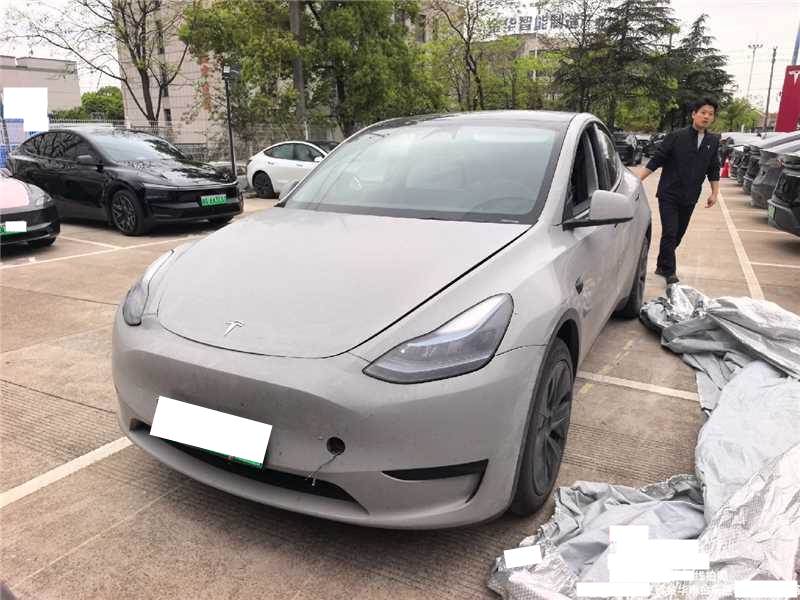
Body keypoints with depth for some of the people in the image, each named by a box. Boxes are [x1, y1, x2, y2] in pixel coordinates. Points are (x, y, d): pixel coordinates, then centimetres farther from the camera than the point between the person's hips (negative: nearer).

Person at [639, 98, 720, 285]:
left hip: (689, 199, 4)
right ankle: (669, 272, 1)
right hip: (669, 194, -4)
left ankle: (662, 266, 27)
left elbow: (713, 170, 13)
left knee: (678, 235, 11)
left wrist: (714, 193, 8)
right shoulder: (676, 136, -7)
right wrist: (637, 180, -12)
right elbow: (655, 161, -6)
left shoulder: (713, 142, 6)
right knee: (670, 233, -9)